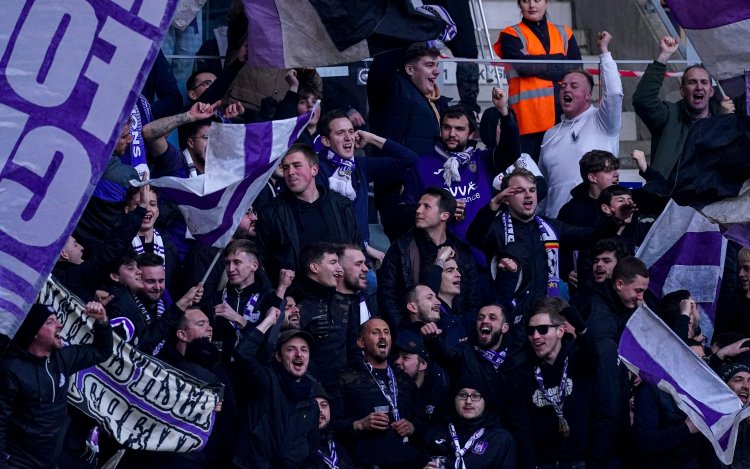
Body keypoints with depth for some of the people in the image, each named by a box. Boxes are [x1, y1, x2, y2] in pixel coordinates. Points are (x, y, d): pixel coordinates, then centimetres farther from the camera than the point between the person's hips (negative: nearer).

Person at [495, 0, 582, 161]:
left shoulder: (564, 33, 19)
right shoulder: (511, 36, 9)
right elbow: (523, 64, -9)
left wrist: (537, 67, -7)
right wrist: (559, 58, -1)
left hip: (564, 114, 3)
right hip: (529, 115, -3)